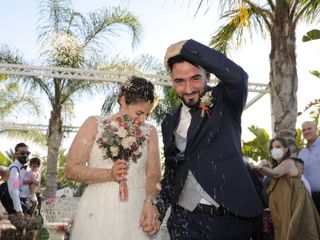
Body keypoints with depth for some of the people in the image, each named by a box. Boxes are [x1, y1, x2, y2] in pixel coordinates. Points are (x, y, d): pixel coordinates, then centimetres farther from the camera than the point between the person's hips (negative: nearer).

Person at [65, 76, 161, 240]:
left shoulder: (149, 132, 5)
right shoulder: (95, 124, 0)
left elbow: (153, 174, 2)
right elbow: (71, 170, -4)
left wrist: (149, 202, -17)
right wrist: (109, 174, -16)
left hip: (136, 215, 2)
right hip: (98, 213, -1)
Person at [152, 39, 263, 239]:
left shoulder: (225, 102, -4)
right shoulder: (170, 122, 9)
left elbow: (238, 76, -26)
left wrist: (185, 48, -19)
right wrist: (158, 211, 10)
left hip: (230, 218, -2)